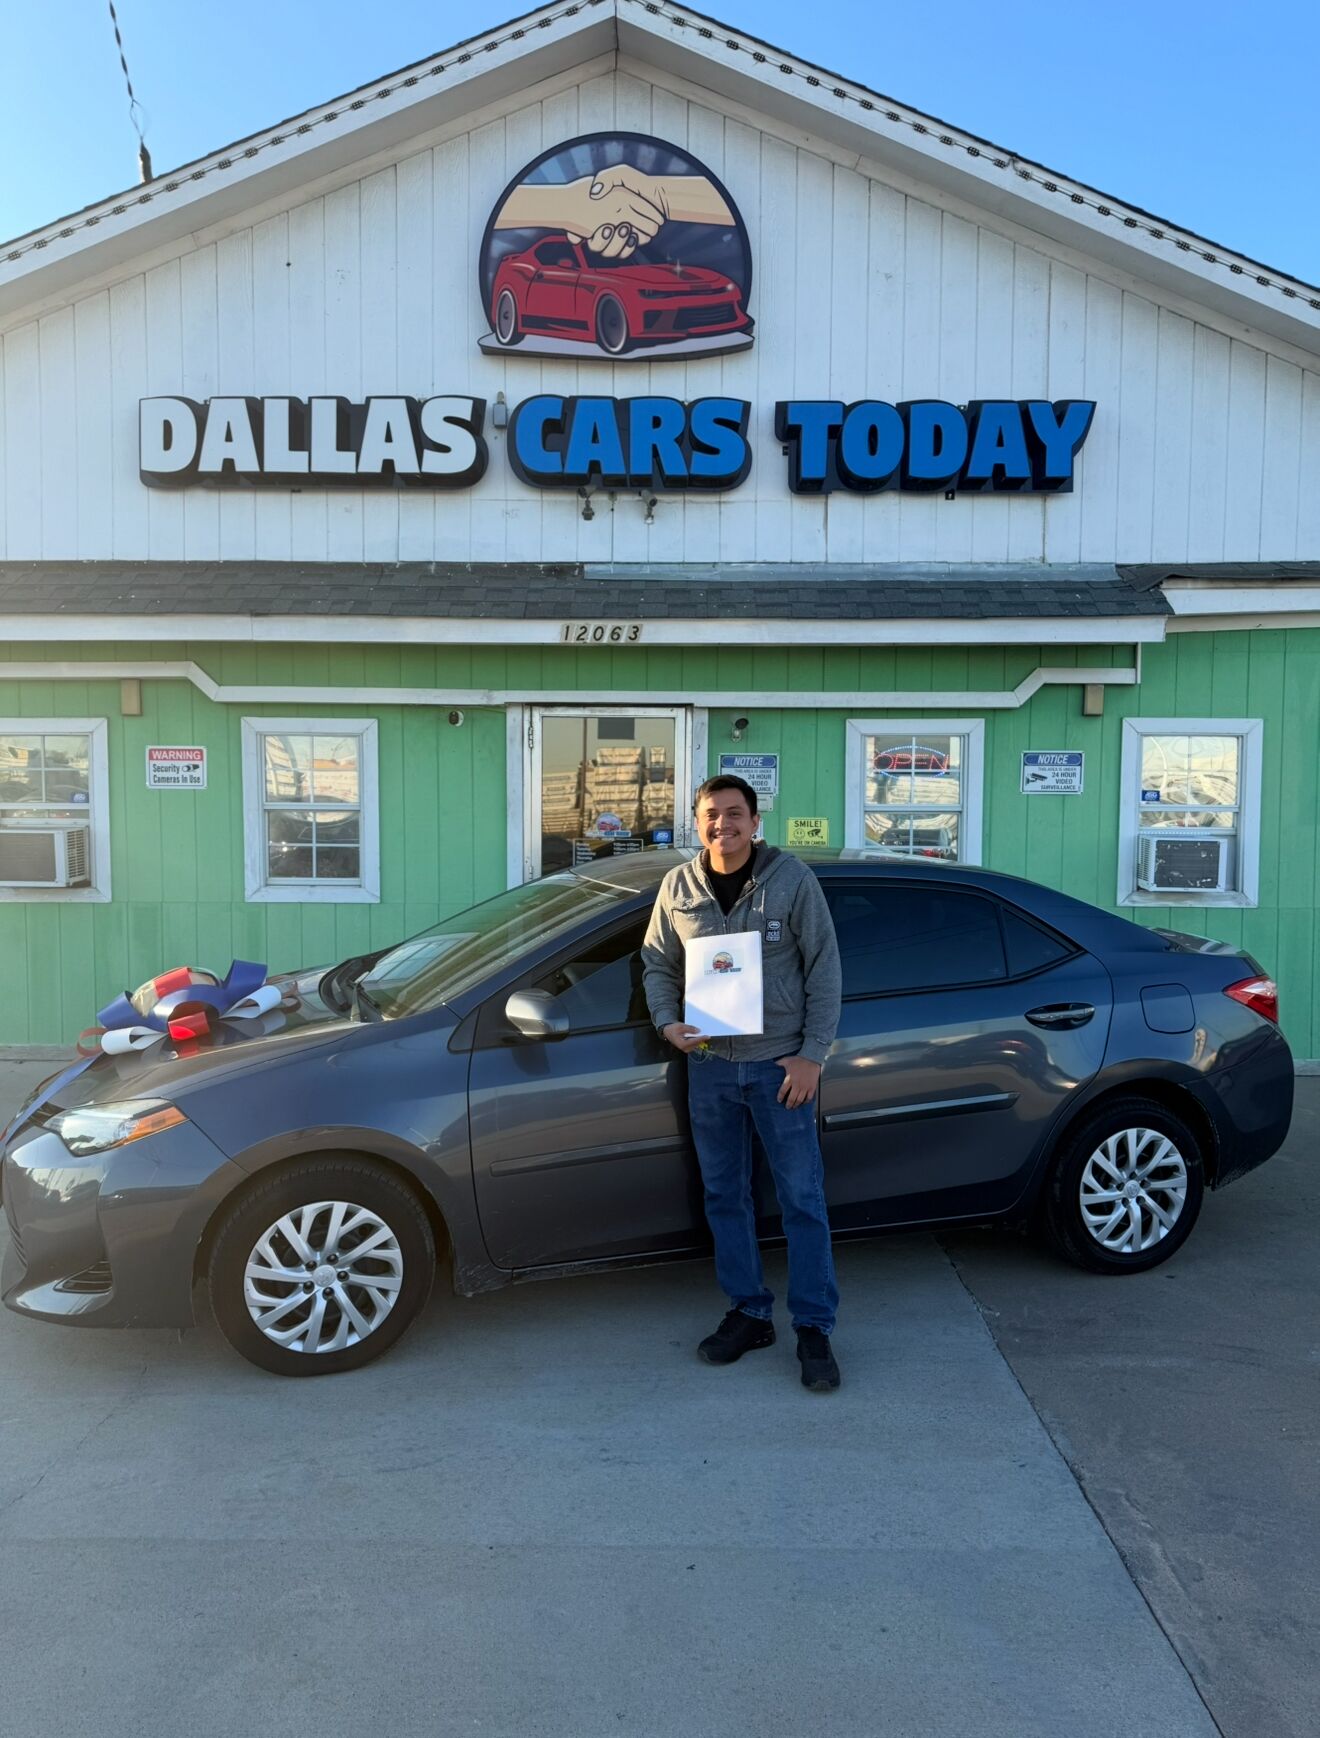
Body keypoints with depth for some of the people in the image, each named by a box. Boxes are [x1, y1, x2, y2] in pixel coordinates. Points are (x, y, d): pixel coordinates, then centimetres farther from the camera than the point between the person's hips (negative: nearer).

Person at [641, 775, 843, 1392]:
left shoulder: (792, 878, -7)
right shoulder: (678, 886, 2)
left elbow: (823, 970, -6)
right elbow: (657, 963, 11)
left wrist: (811, 1054, -10)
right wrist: (668, 1022, -7)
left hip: (778, 1063, -3)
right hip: (709, 1065, 4)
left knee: (802, 1198, 3)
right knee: (724, 1197, 13)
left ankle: (814, 1328, 16)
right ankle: (750, 1313, 29)